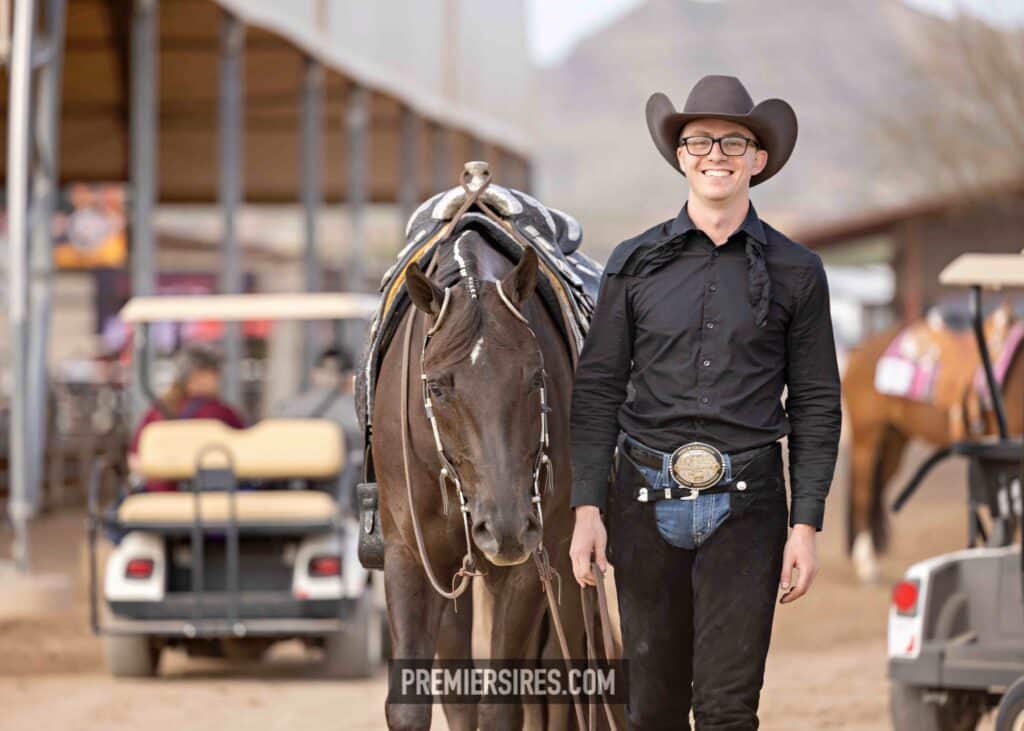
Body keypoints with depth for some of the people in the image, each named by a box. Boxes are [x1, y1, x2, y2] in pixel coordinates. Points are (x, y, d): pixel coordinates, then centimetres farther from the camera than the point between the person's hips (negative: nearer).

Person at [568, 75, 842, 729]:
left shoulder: (796, 272, 4)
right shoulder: (635, 264, 6)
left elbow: (817, 406, 5)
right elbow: (597, 391, 6)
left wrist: (806, 526, -1)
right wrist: (587, 510, -2)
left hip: (744, 508, -1)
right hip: (645, 501, 1)